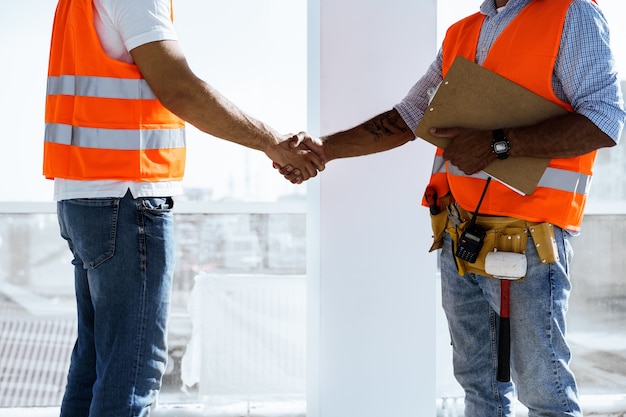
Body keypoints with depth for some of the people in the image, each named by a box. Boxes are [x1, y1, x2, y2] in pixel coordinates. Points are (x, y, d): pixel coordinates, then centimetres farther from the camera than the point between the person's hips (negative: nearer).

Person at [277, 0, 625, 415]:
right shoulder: (461, 34, 16)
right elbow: (405, 120, 18)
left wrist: (497, 144, -22)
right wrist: (324, 148, 6)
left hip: (527, 240, -6)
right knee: (479, 382, 13)